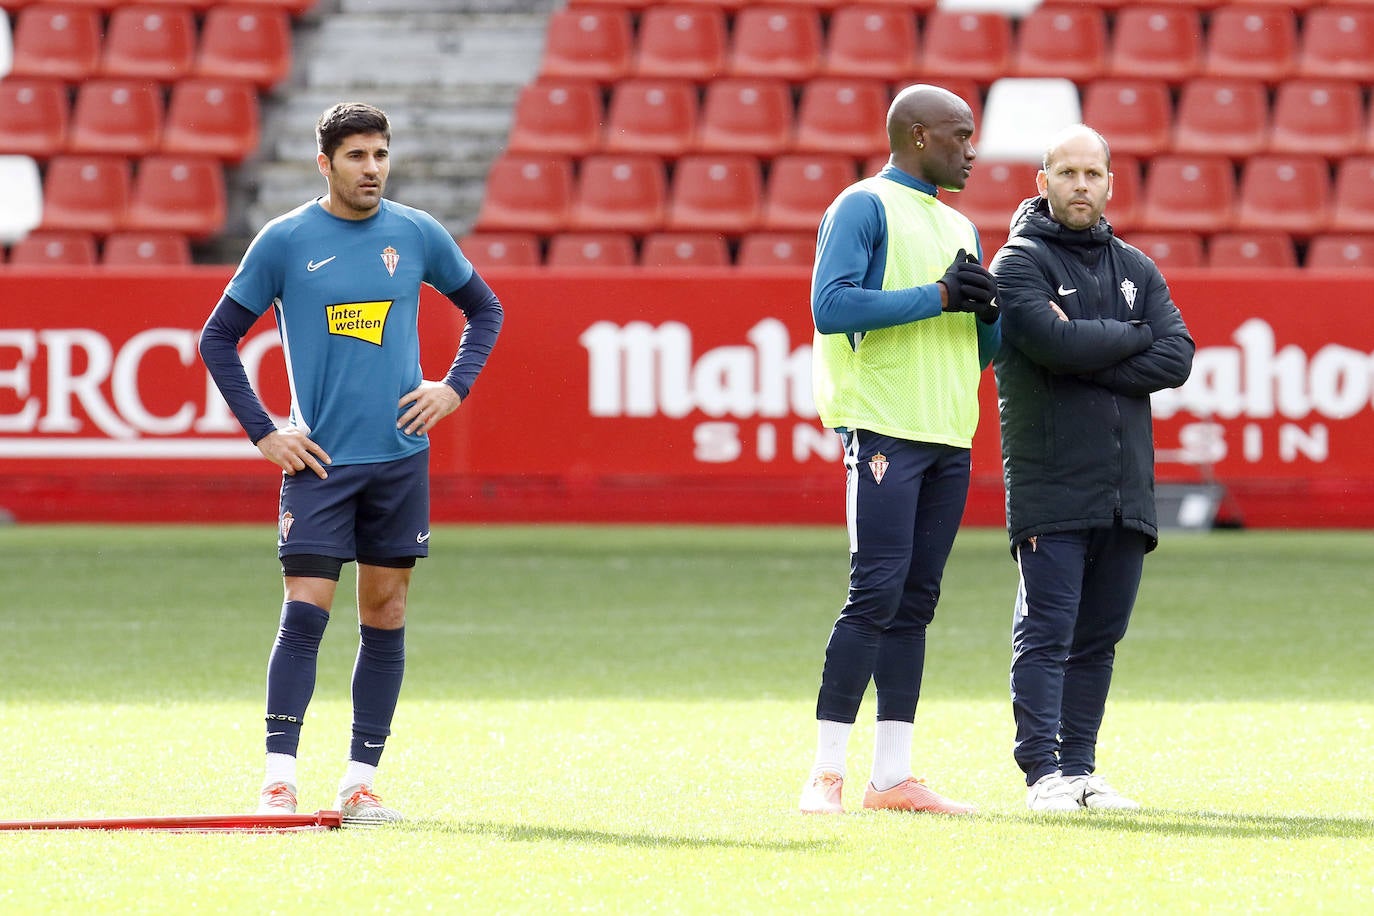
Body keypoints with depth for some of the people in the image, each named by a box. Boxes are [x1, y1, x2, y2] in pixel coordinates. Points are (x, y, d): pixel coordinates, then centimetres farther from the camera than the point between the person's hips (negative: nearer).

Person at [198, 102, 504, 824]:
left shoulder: (419, 235, 4)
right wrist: (262, 433, -3)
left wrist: (454, 387, 4)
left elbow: (484, 309, 19)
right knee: (304, 614, -11)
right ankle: (279, 781, -9)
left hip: (401, 458, 3)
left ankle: (360, 783, 11)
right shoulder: (284, 241, -3)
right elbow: (218, 339, 3)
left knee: (384, 618, 5)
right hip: (320, 460, -3)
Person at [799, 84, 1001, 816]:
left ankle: (892, 777, 7)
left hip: (949, 439, 8)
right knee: (876, 594, -13)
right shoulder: (864, 207, -3)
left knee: (915, 602, 6)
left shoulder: (958, 227, 22)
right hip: (885, 428, -8)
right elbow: (830, 305, -16)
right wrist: (937, 296, -15)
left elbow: (980, 351, 24)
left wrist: (985, 310, 2)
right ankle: (825, 772, -11)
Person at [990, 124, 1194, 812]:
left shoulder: (1135, 269, 17)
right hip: (1050, 489, -5)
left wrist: (1087, 358, -10)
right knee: (1045, 634, -9)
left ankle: (1080, 768, 11)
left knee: (1098, 638, 7)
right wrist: (1131, 337, -3)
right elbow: (1053, 342, -18)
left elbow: (1176, 359, 2)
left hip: (1127, 490, 5)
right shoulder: (1019, 263, 0)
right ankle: (1044, 773, -11)